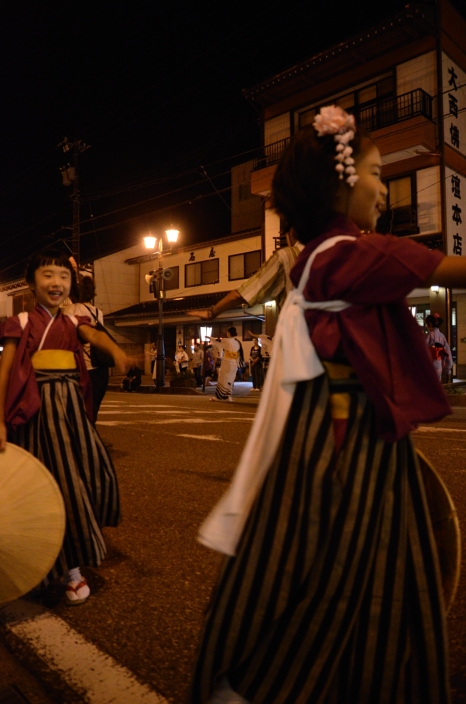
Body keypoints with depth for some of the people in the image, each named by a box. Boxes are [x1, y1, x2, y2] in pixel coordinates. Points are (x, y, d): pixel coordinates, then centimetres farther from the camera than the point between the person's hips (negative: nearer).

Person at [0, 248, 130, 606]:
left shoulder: (73, 323, 8)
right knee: (60, 483, -1)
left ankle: (79, 545, 31)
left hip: (72, 406, 4)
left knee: (97, 474, 2)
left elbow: (95, 335, -14)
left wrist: (117, 352, -37)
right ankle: (72, 569, 14)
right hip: (38, 408, -4)